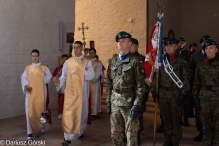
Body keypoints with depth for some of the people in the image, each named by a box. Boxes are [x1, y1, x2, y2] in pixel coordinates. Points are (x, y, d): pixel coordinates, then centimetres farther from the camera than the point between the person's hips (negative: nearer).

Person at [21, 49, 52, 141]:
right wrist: (25, 85, -11)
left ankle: (42, 125, 39)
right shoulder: (27, 68, 9)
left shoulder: (44, 67, 4)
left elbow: (49, 77, 1)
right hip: (30, 92, 1)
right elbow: (23, 78, 7)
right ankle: (31, 133, 0)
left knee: (41, 110, 8)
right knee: (30, 112, -6)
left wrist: (41, 79, -12)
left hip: (40, 92, -1)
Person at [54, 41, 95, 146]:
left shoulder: (87, 62, 3)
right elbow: (64, 76, 3)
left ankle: (81, 131, 34)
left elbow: (92, 75, -7)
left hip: (82, 92, 0)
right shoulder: (68, 62, 6)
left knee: (81, 112, 10)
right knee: (68, 113, -5)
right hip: (70, 91, 1)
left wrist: (81, 72, -19)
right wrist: (59, 81, -17)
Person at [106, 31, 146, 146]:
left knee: (131, 136, 3)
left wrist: (137, 105, -13)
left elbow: (140, 86, -7)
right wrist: (108, 101, 9)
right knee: (115, 135, 13)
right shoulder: (113, 61, 11)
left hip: (129, 103, -5)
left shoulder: (135, 62, -5)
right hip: (115, 102, 5)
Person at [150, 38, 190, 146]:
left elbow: (185, 78, -3)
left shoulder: (180, 61, -2)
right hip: (163, 93, 3)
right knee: (166, 118, 11)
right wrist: (153, 90, 5)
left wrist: (184, 93, -9)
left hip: (176, 94, -3)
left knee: (176, 119, 4)